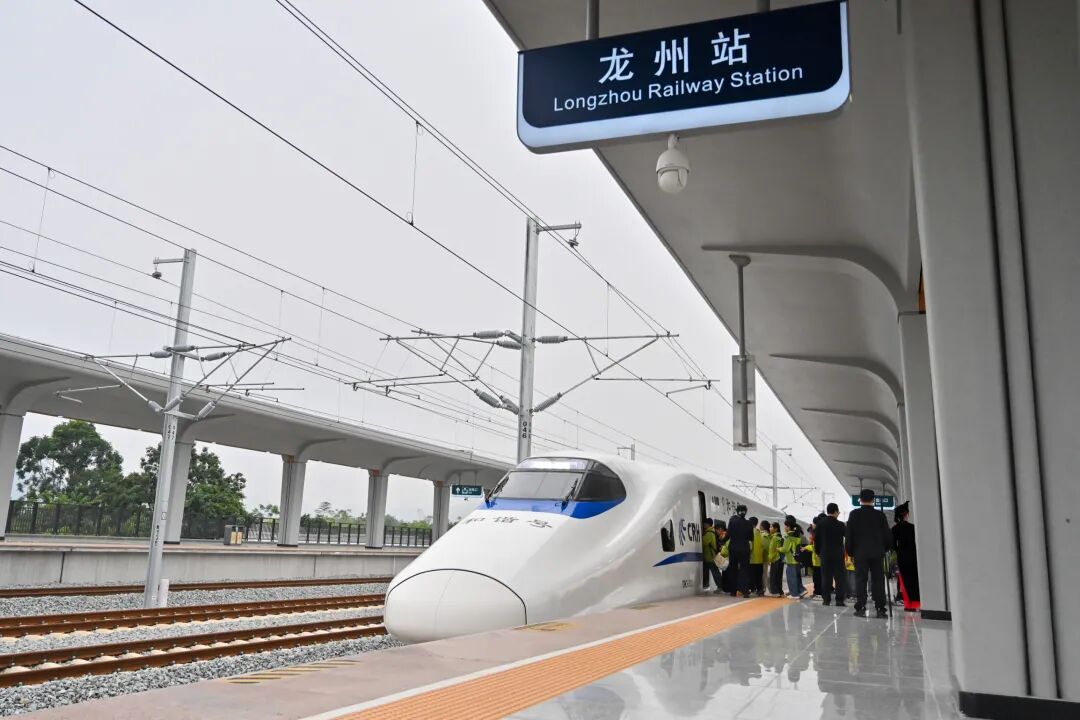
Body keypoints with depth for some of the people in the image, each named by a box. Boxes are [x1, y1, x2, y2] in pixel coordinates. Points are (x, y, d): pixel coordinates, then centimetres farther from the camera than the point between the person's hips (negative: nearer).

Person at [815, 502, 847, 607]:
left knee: (826, 577, 7)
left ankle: (826, 599, 6)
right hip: (838, 554, -3)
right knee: (839, 577, 2)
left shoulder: (820, 523, -1)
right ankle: (839, 600, -1)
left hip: (825, 554, 3)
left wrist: (818, 552, 12)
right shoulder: (840, 525, -10)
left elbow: (816, 539, 3)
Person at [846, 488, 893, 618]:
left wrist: (850, 551, 9)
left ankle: (860, 608, -3)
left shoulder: (854, 514, 0)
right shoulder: (880, 515, 3)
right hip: (877, 552, 1)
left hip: (860, 553, -1)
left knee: (860, 580, 1)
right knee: (878, 580, 4)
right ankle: (880, 609, 1)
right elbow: (887, 535, 6)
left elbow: (849, 535, 1)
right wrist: (885, 548, 21)